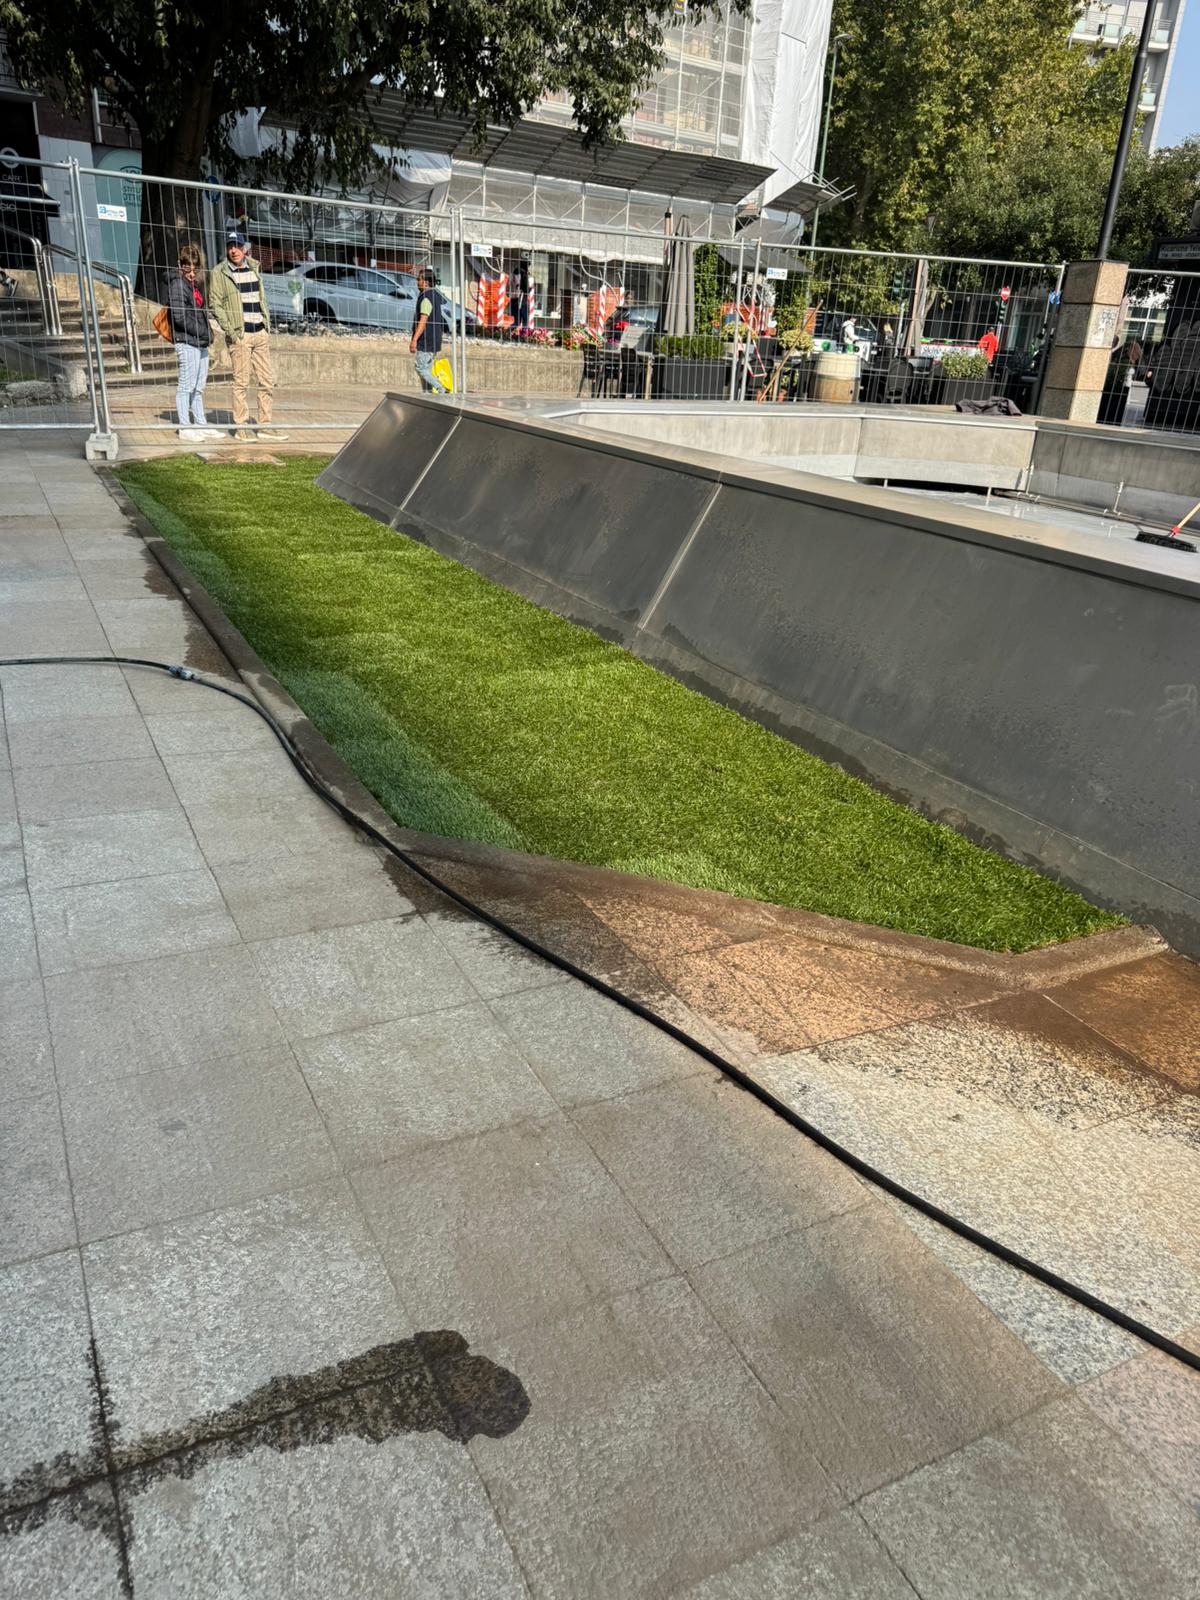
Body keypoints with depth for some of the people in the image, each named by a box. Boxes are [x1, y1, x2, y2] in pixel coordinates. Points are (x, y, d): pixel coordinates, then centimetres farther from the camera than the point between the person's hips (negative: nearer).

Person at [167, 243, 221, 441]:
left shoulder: (195, 285, 18)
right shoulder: (177, 284, -8)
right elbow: (180, 316, -16)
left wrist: (208, 332, 9)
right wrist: (203, 332, -13)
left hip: (200, 343, 9)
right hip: (187, 343, -9)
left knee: (198, 388, 13)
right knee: (186, 386, -5)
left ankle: (201, 425, 19)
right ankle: (185, 427, -2)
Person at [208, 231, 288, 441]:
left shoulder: (253, 268, 15)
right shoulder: (220, 272, -1)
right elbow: (215, 303, -4)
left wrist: (267, 325, 11)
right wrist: (229, 331, -13)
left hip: (260, 332, 6)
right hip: (239, 334, -5)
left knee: (268, 380, 5)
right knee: (241, 382, -3)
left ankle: (264, 425, 13)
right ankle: (241, 426, 3)